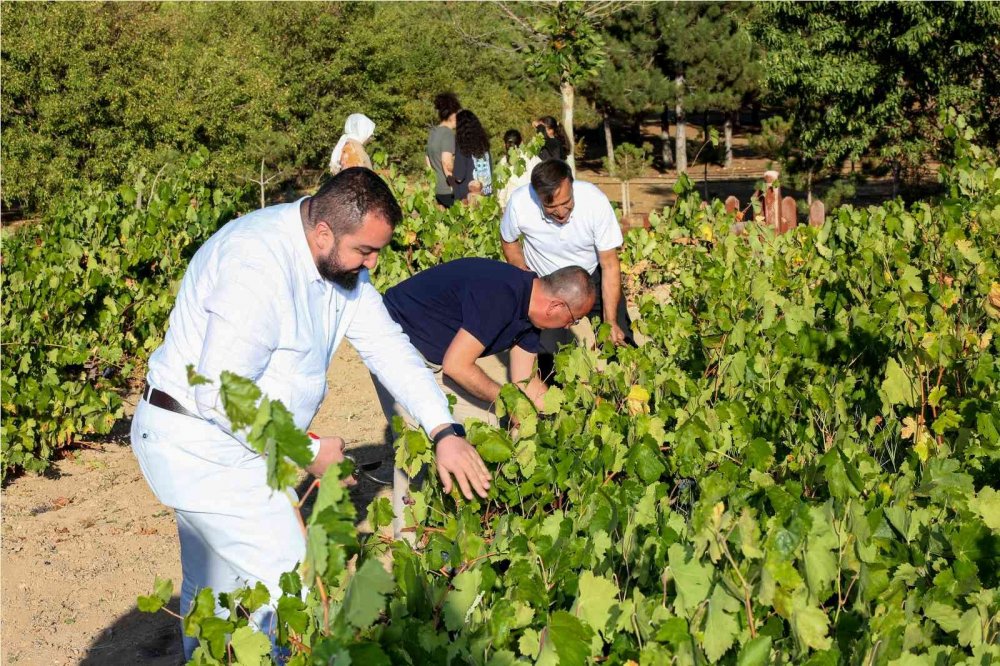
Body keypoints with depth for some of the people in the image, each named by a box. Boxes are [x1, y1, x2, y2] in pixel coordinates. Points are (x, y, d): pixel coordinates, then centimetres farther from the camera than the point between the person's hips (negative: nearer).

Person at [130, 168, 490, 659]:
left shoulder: (342, 259, 0)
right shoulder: (259, 265, -30)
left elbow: (387, 345, 1)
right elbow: (222, 396, -30)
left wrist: (445, 432, -9)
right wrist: (309, 451, -18)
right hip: (202, 445, -9)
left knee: (214, 590, 22)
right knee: (285, 586, -7)